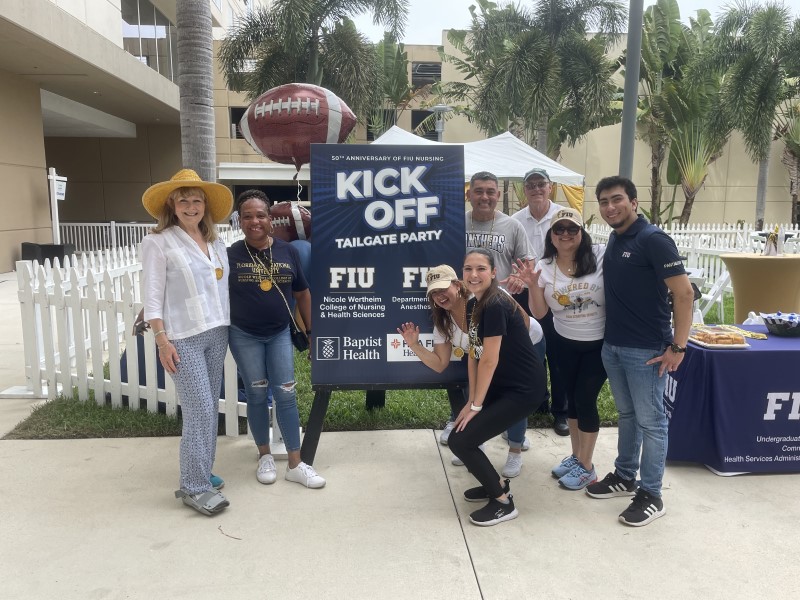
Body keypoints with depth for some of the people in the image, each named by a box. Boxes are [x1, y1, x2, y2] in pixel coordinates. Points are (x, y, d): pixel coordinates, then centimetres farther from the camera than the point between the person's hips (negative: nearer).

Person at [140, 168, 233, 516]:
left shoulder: (215, 243, 12)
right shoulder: (158, 242, -6)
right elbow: (152, 296, -9)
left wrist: (226, 327, 11)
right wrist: (162, 340, -14)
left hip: (217, 333, 6)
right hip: (184, 338, -6)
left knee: (209, 409, 12)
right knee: (200, 412, -7)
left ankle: (200, 473, 27)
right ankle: (194, 487, 5)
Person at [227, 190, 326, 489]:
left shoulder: (287, 251, -3)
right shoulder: (230, 255, -10)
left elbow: (302, 294, 5)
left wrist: (311, 332, 6)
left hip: (280, 334, 2)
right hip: (244, 336, -1)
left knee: (286, 394, 2)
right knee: (257, 395, 8)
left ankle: (295, 464, 11)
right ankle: (265, 456, 27)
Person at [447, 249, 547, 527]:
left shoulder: (495, 306, -23)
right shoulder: (473, 305, 6)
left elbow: (489, 360, -21)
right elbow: (474, 355, 7)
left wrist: (476, 406, -13)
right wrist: (471, 401, 5)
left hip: (523, 390, -9)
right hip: (500, 385, 9)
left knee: (460, 441, -9)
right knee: (460, 431, 7)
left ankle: (503, 502, 9)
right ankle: (496, 483, 28)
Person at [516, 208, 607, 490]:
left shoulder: (601, 256, -15)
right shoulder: (544, 267, -4)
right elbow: (539, 313, -5)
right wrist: (532, 284, -20)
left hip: (600, 343, -4)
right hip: (565, 343, 4)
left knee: (585, 400, 0)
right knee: (572, 399, 16)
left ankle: (586, 467, 20)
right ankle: (576, 456, 36)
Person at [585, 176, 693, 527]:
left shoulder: (653, 240, -15)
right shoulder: (614, 240, 9)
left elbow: (683, 293, -16)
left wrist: (678, 345, -18)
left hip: (646, 349, -7)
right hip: (612, 345, 8)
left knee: (650, 420, 4)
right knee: (626, 414, 19)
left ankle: (651, 495, 16)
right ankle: (624, 476, 33)